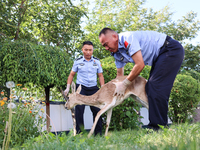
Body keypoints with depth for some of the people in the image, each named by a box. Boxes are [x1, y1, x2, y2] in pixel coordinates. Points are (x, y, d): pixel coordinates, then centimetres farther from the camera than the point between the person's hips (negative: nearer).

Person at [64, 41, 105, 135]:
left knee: (97, 110, 1)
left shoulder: (97, 61, 7)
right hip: (81, 88, -1)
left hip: (93, 88, 2)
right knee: (79, 111, -6)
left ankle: (98, 133, 12)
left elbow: (100, 76, 12)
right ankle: (79, 133, 2)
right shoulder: (78, 61, 3)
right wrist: (68, 88, 3)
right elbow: (71, 75, 11)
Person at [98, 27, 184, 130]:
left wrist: (124, 84, -16)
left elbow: (140, 65, -27)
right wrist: (117, 92, 14)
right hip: (159, 56, 10)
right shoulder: (117, 53, 5)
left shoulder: (128, 38, -25)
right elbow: (120, 73, 16)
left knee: (155, 87, -17)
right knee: (150, 88, 7)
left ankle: (158, 127, -14)